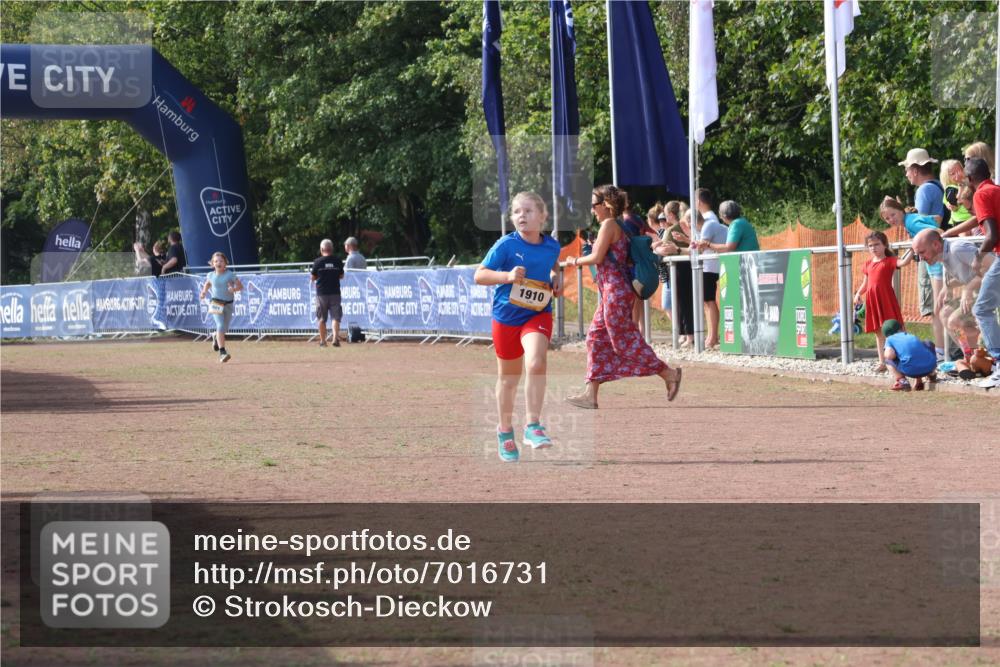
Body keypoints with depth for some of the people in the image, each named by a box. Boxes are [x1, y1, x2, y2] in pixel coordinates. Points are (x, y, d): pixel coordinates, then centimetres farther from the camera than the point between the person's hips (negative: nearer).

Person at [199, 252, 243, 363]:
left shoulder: (230, 275, -4)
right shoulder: (211, 275, 2)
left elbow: (240, 286, -1)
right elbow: (207, 283, 23)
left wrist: (234, 289, -22)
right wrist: (204, 292, 5)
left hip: (228, 304, 1)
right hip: (216, 304, -1)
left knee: (224, 328, 13)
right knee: (220, 325, -19)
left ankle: (217, 338, 51)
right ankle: (222, 352, -22)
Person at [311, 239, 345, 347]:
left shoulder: (317, 261, -5)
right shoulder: (338, 261, 0)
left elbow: (312, 278, 1)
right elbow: (341, 276, 10)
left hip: (321, 293, -1)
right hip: (335, 293, 1)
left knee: (322, 319, 9)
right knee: (335, 317, 1)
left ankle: (323, 341, 11)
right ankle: (335, 337, -17)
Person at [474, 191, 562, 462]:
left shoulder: (552, 246, -2)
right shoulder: (506, 245, -14)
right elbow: (479, 275, -13)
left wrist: (556, 279, 4)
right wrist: (507, 276, -28)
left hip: (538, 314, 1)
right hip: (506, 316, -1)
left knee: (536, 362, -27)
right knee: (509, 378, 13)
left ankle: (533, 425, -18)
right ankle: (505, 431, 35)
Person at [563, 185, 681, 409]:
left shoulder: (609, 225, -11)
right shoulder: (619, 227, 16)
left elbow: (597, 257, -15)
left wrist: (576, 261, 2)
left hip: (615, 291, -10)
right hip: (611, 292, 10)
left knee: (624, 340, -7)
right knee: (596, 338, 8)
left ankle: (669, 374, -1)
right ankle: (590, 394, 7)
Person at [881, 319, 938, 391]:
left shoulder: (890, 339, 15)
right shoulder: (912, 336, 28)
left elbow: (889, 355, -3)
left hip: (911, 371, -4)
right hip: (930, 366, 4)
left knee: (888, 360, 24)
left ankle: (901, 380, 1)